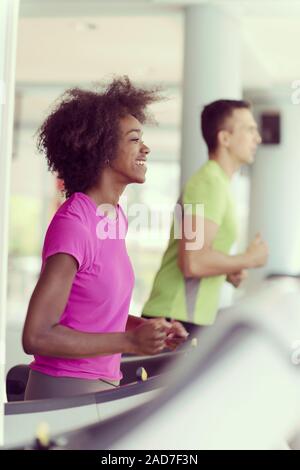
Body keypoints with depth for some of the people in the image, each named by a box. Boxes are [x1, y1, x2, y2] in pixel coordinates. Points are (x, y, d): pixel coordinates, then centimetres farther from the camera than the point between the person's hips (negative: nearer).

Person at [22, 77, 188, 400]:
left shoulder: (115, 217, 7)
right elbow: (36, 337, -22)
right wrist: (130, 341, -21)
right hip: (65, 393, -8)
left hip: (102, 385, 8)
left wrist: (147, 327, 3)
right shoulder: (73, 224, -19)